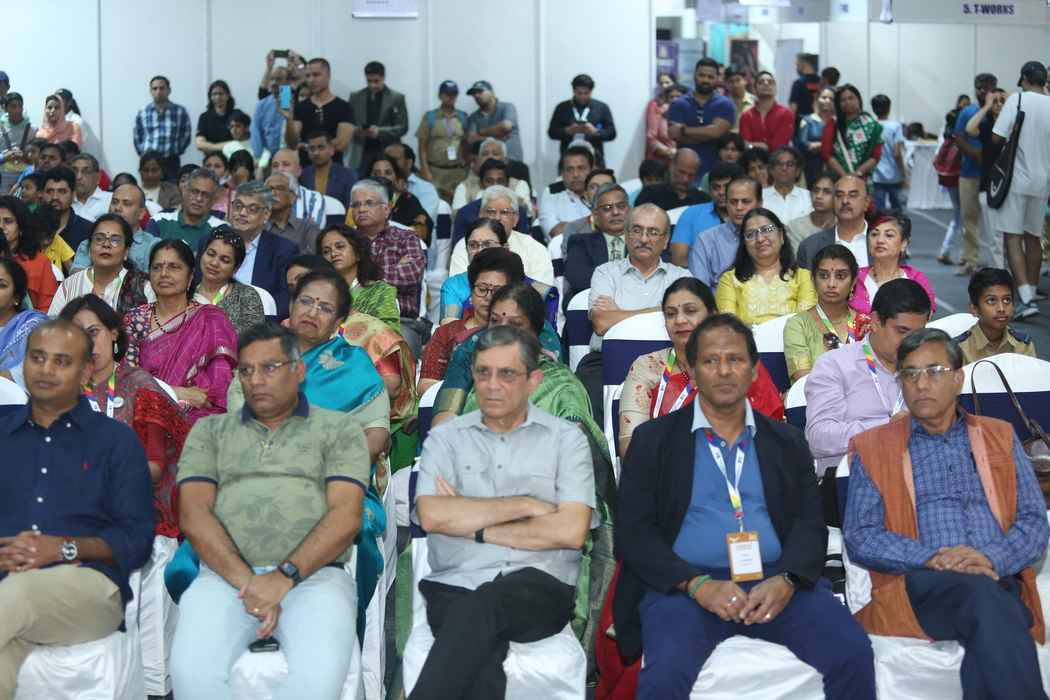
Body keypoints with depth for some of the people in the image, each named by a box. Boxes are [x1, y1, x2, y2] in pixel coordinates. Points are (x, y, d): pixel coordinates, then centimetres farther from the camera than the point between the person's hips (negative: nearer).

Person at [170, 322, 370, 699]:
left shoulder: (339, 429, 13)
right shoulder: (210, 431, 19)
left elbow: (345, 516, 0)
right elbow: (194, 515, 6)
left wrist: (285, 577, -14)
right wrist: (246, 582, -10)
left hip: (314, 574, -1)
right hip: (225, 575, 2)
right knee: (191, 669, -28)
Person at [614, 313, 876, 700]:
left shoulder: (787, 442, 18)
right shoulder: (653, 440, 10)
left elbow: (810, 525, 9)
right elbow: (633, 531, 2)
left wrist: (786, 580, -13)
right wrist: (698, 585, -13)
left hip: (775, 582, 3)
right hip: (684, 585, -2)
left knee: (853, 653, -22)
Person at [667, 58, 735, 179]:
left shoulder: (725, 104, 5)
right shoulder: (678, 104, 6)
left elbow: (716, 131, -12)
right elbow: (677, 137, -8)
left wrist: (683, 130, -7)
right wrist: (707, 133, -12)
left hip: (715, 170, 0)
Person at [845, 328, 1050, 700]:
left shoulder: (1000, 437, 23)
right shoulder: (872, 447, 16)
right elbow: (860, 537, 5)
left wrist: (993, 557, -10)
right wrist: (931, 558, -12)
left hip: (1000, 581, 1)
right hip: (916, 585, -1)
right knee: (981, 591, -36)